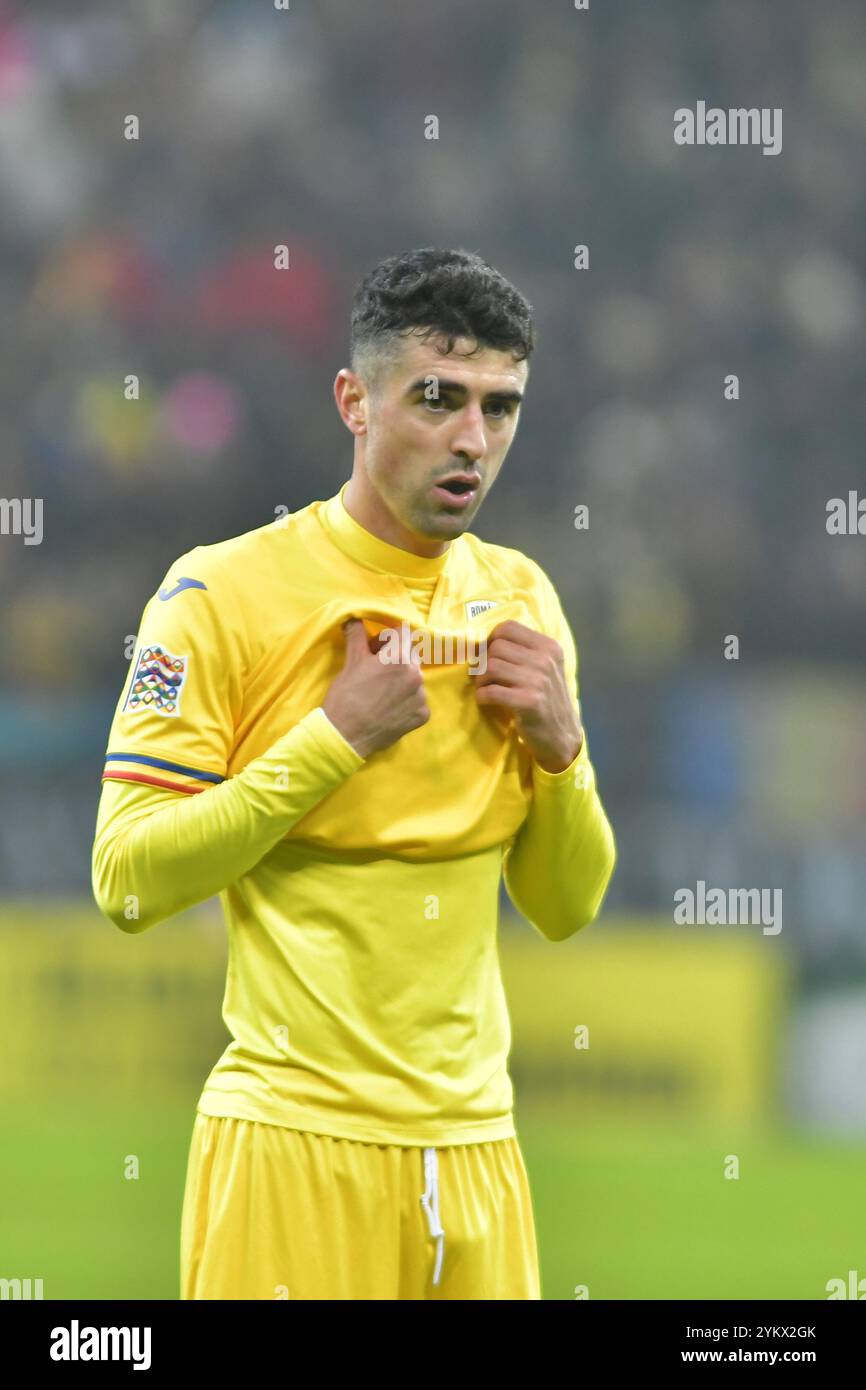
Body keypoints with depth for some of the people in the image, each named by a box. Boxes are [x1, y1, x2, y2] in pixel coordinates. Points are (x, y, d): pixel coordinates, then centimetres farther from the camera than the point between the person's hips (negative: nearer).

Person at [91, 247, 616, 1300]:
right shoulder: (224, 593, -7)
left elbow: (566, 908, 14)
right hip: (296, 1140, -5)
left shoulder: (518, 599, 10)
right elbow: (127, 881, -13)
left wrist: (557, 746, -5)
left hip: (472, 1138, 5)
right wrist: (338, 736, -16)